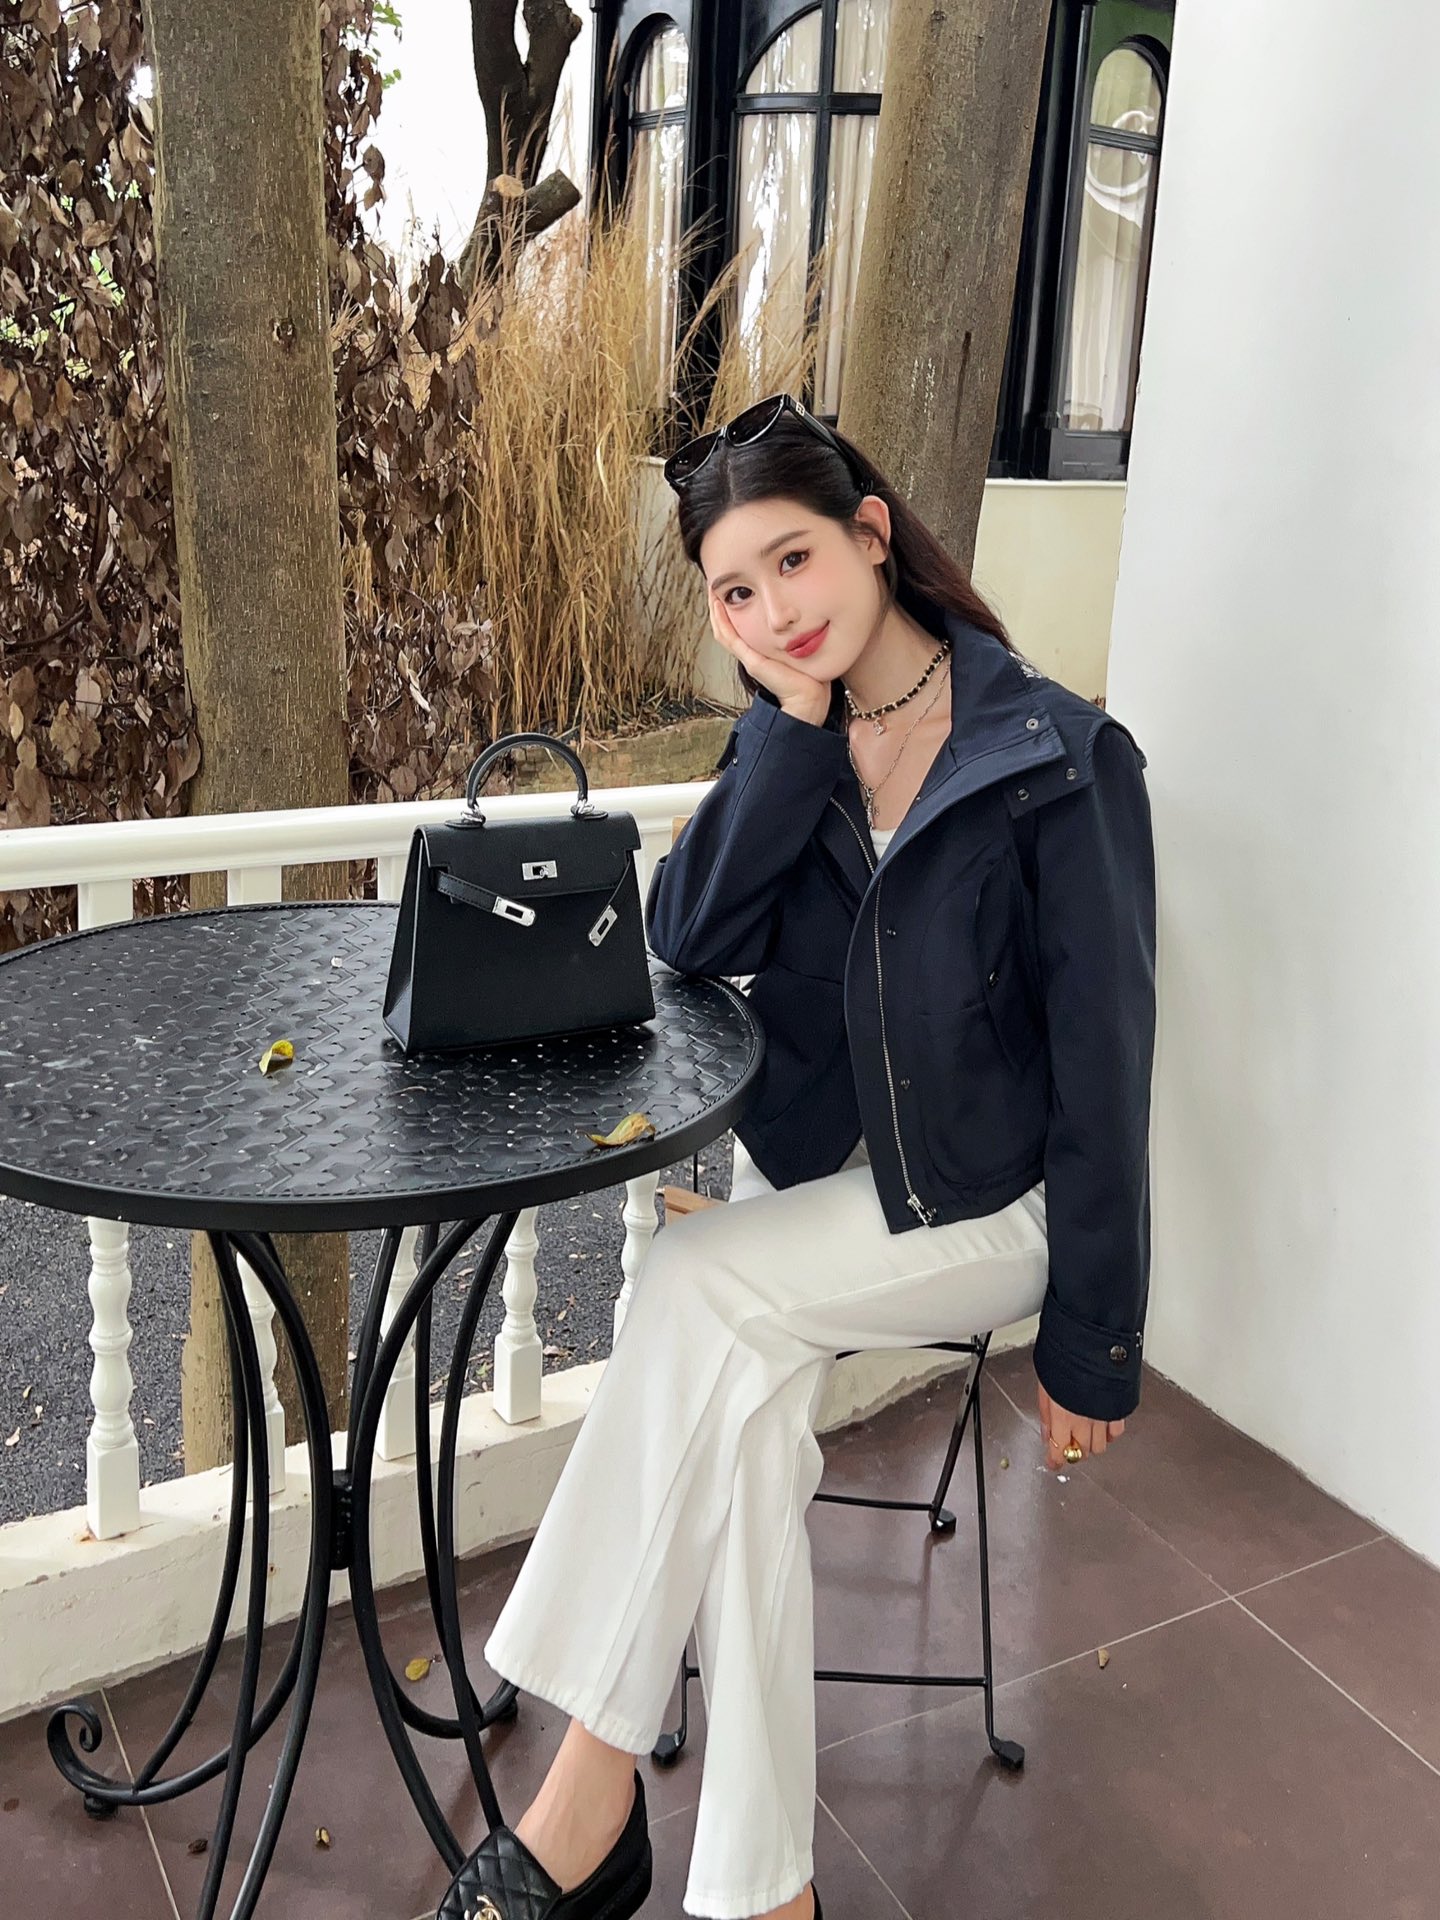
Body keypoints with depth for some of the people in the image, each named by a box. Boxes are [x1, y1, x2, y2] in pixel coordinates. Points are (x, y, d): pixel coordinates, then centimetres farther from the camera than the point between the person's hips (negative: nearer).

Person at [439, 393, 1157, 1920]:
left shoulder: (1061, 759, -13)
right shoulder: (789, 735, 4)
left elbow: (1103, 1058, -12)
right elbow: (687, 938, -9)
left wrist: (1090, 1340, -9)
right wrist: (793, 718, -16)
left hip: (988, 1206, -4)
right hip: (809, 1177, 4)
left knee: (698, 1284, -27)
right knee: (741, 1411, -24)